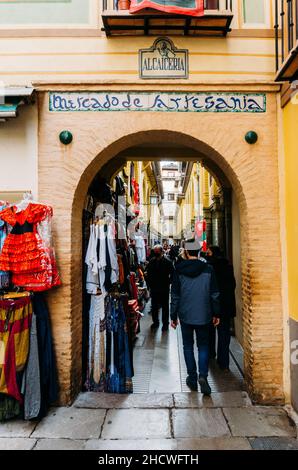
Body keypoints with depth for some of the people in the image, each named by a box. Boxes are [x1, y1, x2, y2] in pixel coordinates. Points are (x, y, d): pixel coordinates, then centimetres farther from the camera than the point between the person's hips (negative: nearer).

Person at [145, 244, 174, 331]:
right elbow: (148, 274, 11)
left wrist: (168, 283, -8)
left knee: (165, 307, 7)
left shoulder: (167, 262, -9)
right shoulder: (151, 262, 1)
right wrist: (149, 284, 4)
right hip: (154, 288, 4)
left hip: (164, 289, -3)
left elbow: (172, 275, -4)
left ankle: (165, 323, 18)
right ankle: (155, 322, 27)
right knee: (154, 307, 12)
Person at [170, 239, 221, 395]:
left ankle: (192, 378, 19)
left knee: (188, 345, 14)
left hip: (185, 315, 0)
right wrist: (216, 313, 9)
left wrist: (173, 316, 4)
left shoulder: (179, 270, -7)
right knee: (203, 346, 12)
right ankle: (203, 375, -4)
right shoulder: (208, 269, -4)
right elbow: (215, 294, 0)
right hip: (203, 316, 1)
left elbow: (175, 296, -4)